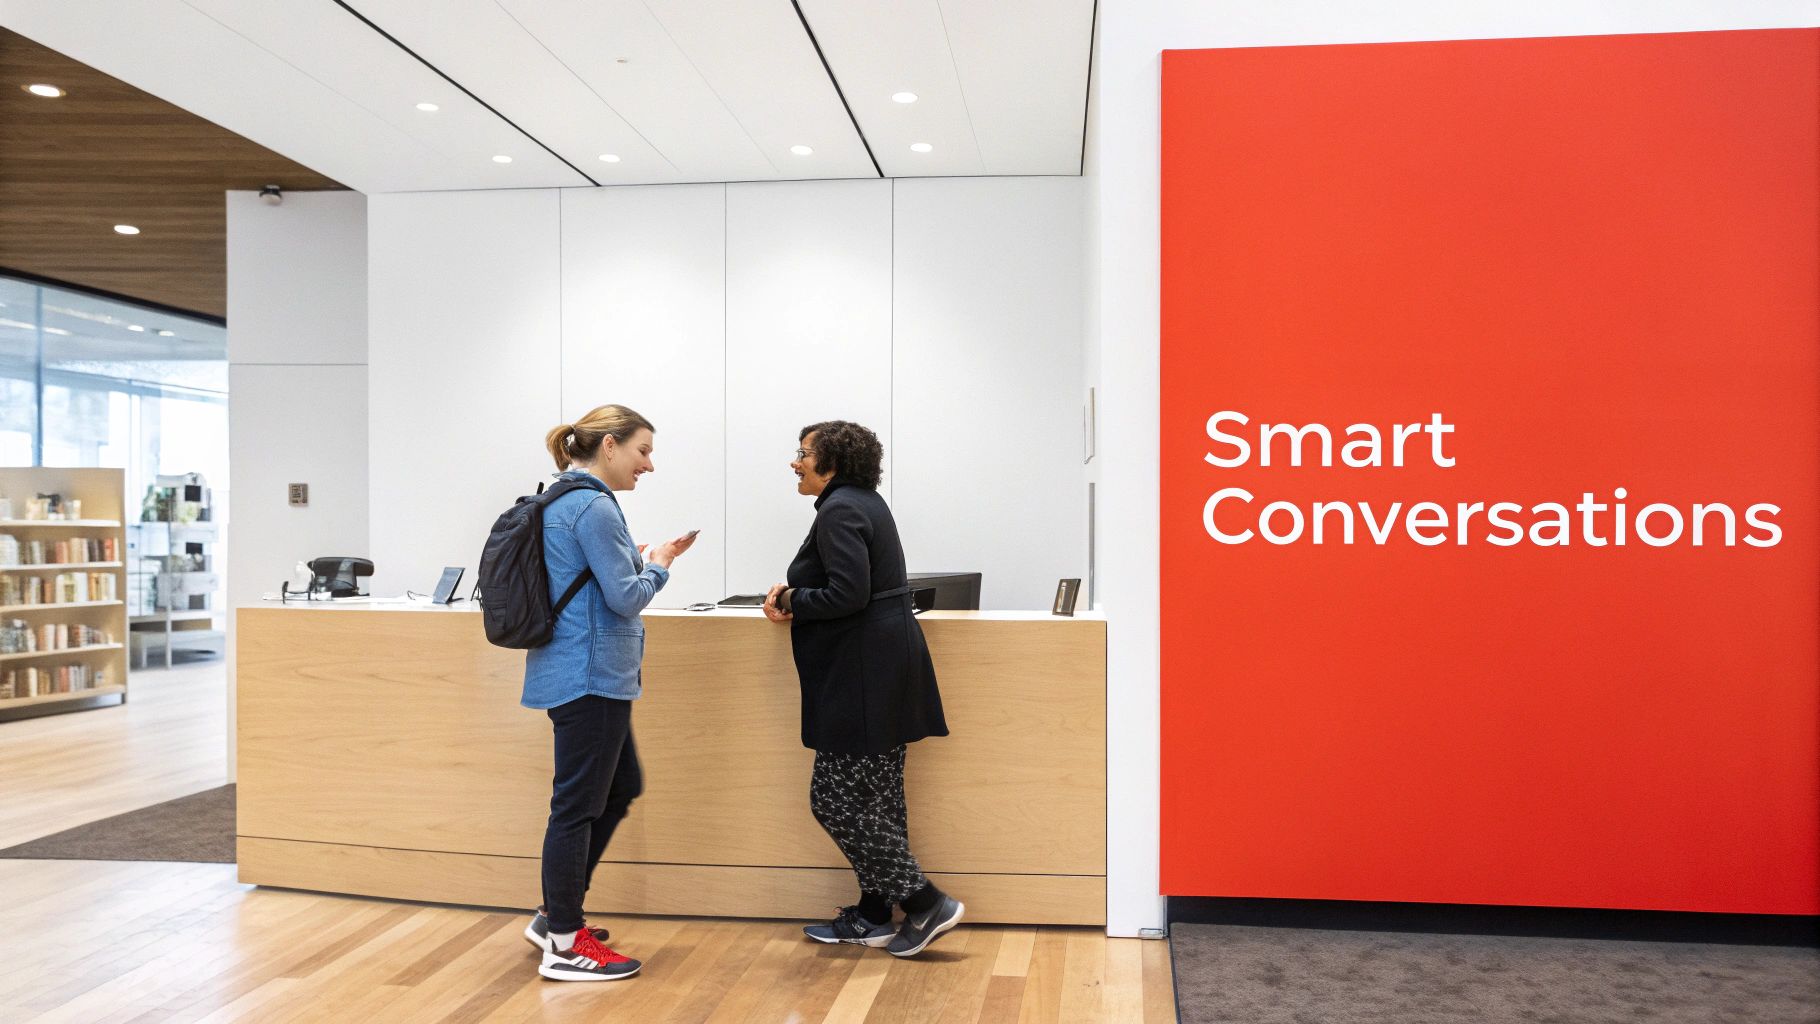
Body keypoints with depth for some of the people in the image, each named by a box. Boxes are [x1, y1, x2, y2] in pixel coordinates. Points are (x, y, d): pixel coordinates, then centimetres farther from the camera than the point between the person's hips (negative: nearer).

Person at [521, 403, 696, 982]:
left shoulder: (562, 501, 14)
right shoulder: (593, 507, -17)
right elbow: (625, 597, -18)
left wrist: (644, 561, 11)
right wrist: (657, 568, -1)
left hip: (576, 672, 10)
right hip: (591, 674, -10)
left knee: (622, 787, 18)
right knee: (578, 804, -1)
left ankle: (556, 915, 25)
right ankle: (565, 946, 10)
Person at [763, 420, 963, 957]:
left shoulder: (840, 511, -14)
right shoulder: (864, 501, 17)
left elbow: (848, 594, -24)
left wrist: (791, 601, -8)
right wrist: (795, 599, 8)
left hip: (863, 678, -10)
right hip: (885, 669, 10)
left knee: (836, 799, -4)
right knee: (876, 796, 14)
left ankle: (926, 903, -1)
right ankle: (872, 915, 23)